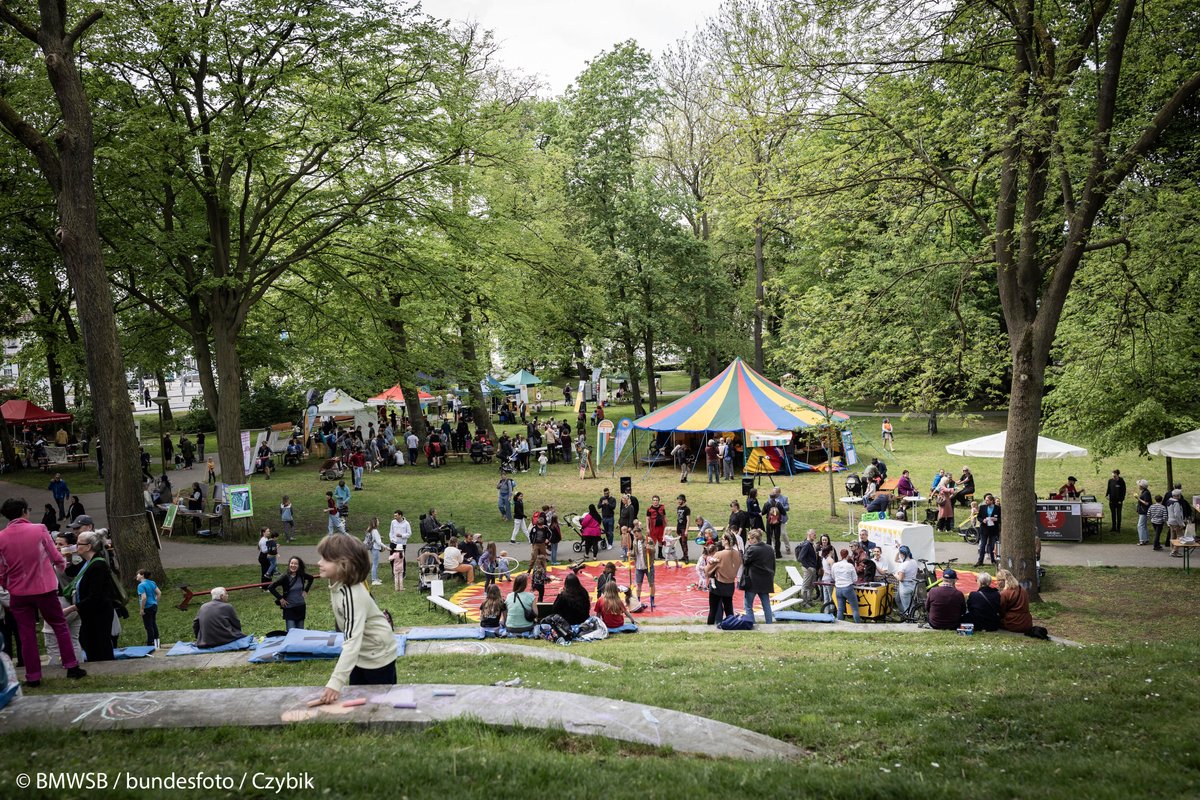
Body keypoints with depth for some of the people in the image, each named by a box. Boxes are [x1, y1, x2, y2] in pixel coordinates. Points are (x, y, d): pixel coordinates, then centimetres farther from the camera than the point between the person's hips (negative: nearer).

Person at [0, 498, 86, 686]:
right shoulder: (39, 529, -10)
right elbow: (55, 556, -2)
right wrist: (63, 564, 20)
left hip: (18, 593, 2)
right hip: (45, 589, -1)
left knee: (26, 634, 8)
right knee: (60, 626, 12)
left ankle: (33, 676, 11)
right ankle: (71, 666, 12)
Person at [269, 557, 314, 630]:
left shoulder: (301, 575, -2)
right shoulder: (285, 577, -16)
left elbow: (311, 578, 19)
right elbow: (271, 587, -17)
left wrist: (306, 590, 11)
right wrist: (280, 598, -15)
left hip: (301, 607, 5)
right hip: (289, 608, -5)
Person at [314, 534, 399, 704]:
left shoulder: (352, 596, -35)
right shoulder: (337, 585, -9)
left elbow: (352, 641, -43)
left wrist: (336, 682, -50)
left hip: (377, 656, -8)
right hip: (361, 655, 8)